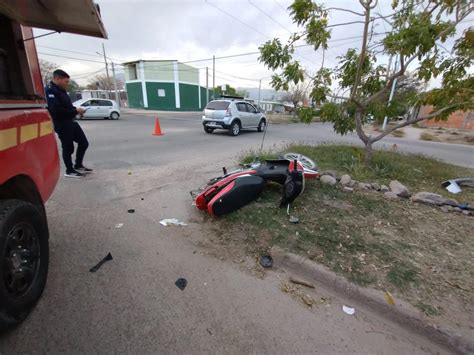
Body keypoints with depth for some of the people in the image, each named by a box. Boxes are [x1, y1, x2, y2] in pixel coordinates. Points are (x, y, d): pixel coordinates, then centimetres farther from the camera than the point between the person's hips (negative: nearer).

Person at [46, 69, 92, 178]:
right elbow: (56, 110, -26)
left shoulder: (60, 90, 14)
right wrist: (75, 111, -19)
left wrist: (76, 109, 2)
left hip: (70, 122, 9)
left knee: (84, 142, 12)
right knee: (68, 147, 0)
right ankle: (69, 171, 15)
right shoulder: (50, 91, -16)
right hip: (62, 124, -9)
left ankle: (78, 166, 26)